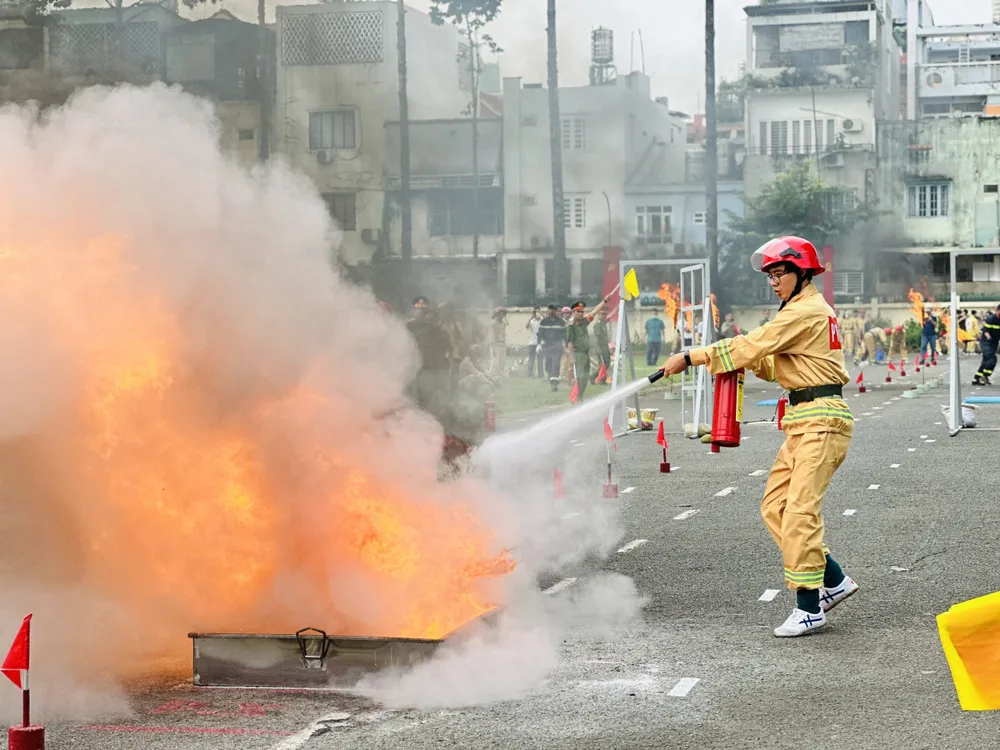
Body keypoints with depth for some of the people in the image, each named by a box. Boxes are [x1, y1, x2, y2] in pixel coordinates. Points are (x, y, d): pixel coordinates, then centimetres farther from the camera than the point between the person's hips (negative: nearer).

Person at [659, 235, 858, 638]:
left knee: (799, 510, -13)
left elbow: (751, 346, -15)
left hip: (821, 421, -10)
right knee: (775, 507, 6)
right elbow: (782, 365, 21)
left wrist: (691, 358, -10)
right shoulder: (806, 310, 21)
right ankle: (833, 580, 13)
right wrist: (748, 359, 2)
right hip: (804, 422, 10)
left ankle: (809, 607, -10)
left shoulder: (806, 311, -12)